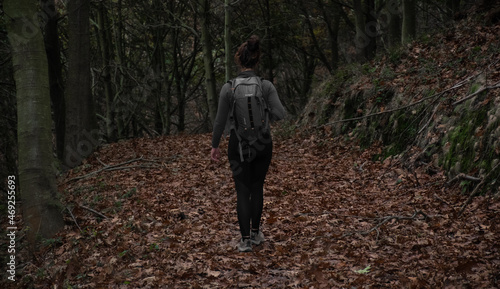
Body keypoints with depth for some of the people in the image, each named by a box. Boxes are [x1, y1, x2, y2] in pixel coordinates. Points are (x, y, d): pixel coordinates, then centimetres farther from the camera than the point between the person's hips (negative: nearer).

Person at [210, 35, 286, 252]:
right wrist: (263, 115, 6)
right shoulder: (266, 86, -8)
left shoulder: (228, 88, -9)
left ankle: (245, 240, 1)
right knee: (257, 188, 17)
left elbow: (220, 120, -4)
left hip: (238, 143, -1)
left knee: (243, 191, 4)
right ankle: (255, 233, 26)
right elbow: (279, 114, -15)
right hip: (262, 144, 1)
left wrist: (215, 145, 7)